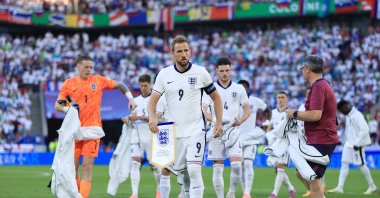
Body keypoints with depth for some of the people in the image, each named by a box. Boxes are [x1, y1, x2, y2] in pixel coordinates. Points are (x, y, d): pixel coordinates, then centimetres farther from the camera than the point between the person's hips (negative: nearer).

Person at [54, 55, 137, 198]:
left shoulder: (99, 81, 7)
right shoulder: (69, 83, 7)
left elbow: (120, 85, 19)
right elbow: (57, 105, 6)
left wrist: (130, 98, 8)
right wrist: (67, 109, -13)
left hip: (92, 128, -1)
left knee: (87, 166, -8)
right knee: (73, 166, 1)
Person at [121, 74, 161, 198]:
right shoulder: (137, 100, 15)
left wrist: (139, 117, -20)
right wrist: (128, 118, -4)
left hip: (151, 135, -4)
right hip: (137, 134, 4)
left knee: (155, 164, 3)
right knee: (135, 163, -9)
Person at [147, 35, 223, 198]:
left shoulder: (200, 73, -1)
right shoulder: (164, 74, 2)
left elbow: (215, 97, 9)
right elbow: (153, 99, -1)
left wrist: (219, 122, 1)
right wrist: (152, 117, -21)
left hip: (195, 131, -2)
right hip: (172, 131, 2)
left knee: (194, 171, -14)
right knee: (165, 169, 5)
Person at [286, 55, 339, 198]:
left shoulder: (318, 87, -16)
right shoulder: (323, 85, 17)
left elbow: (315, 115, -25)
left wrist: (294, 114, -12)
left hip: (320, 141, -11)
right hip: (317, 140, 11)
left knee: (313, 179, -11)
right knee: (301, 173, 17)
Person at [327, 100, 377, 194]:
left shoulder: (357, 115, -16)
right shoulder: (348, 116, 12)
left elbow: (365, 129, -22)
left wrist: (357, 143, -21)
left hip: (358, 144, -9)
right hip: (349, 144, 9)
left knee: (361, 164, -2)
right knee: (344, 163, 2)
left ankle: (372, 186, 12)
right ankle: (340, 187, 0)